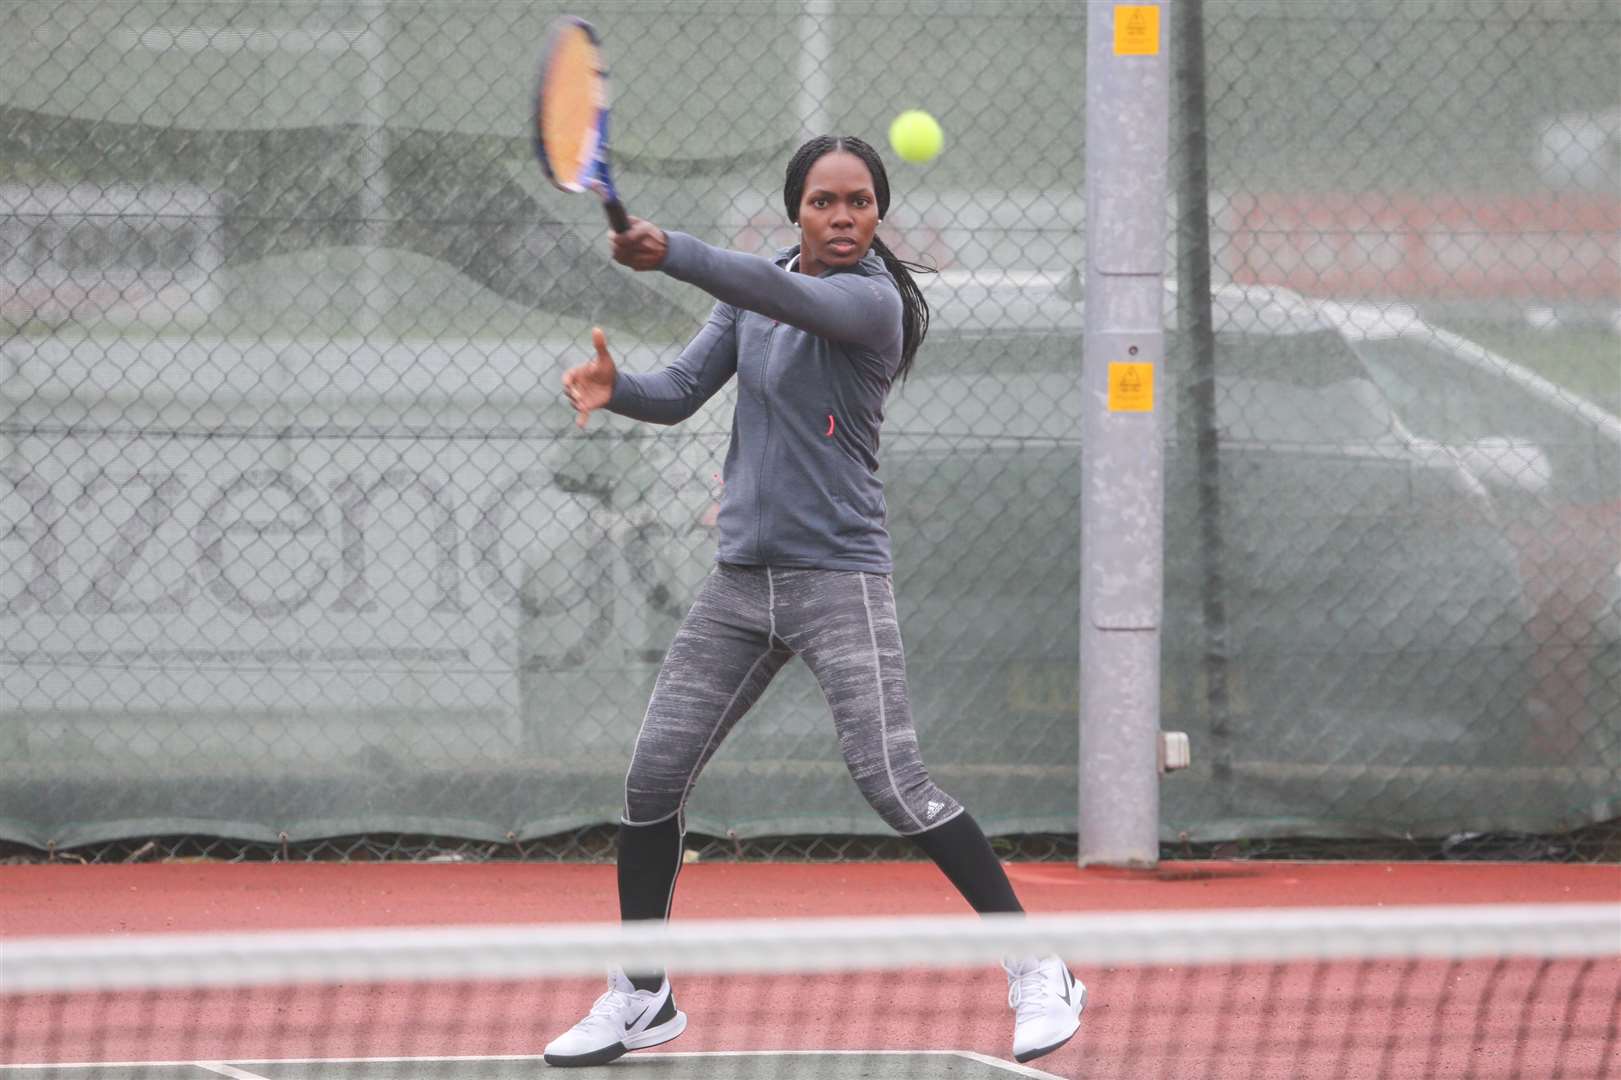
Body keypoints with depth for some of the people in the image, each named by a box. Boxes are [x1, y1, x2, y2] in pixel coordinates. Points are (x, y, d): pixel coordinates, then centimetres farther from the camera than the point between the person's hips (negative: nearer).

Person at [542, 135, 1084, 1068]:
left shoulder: (874, 301, -10)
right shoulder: (755, 294, 12)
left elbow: (784, 297, -28)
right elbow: (680, 394, 9)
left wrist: (669, 252, -40)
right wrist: (615, 388, -13)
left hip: (838, 578, -6)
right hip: (740, 581, 6)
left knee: (895, 784, -16)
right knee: (653, 780, 3)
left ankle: (1040, 974, -5)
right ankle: (641, 998, 18)